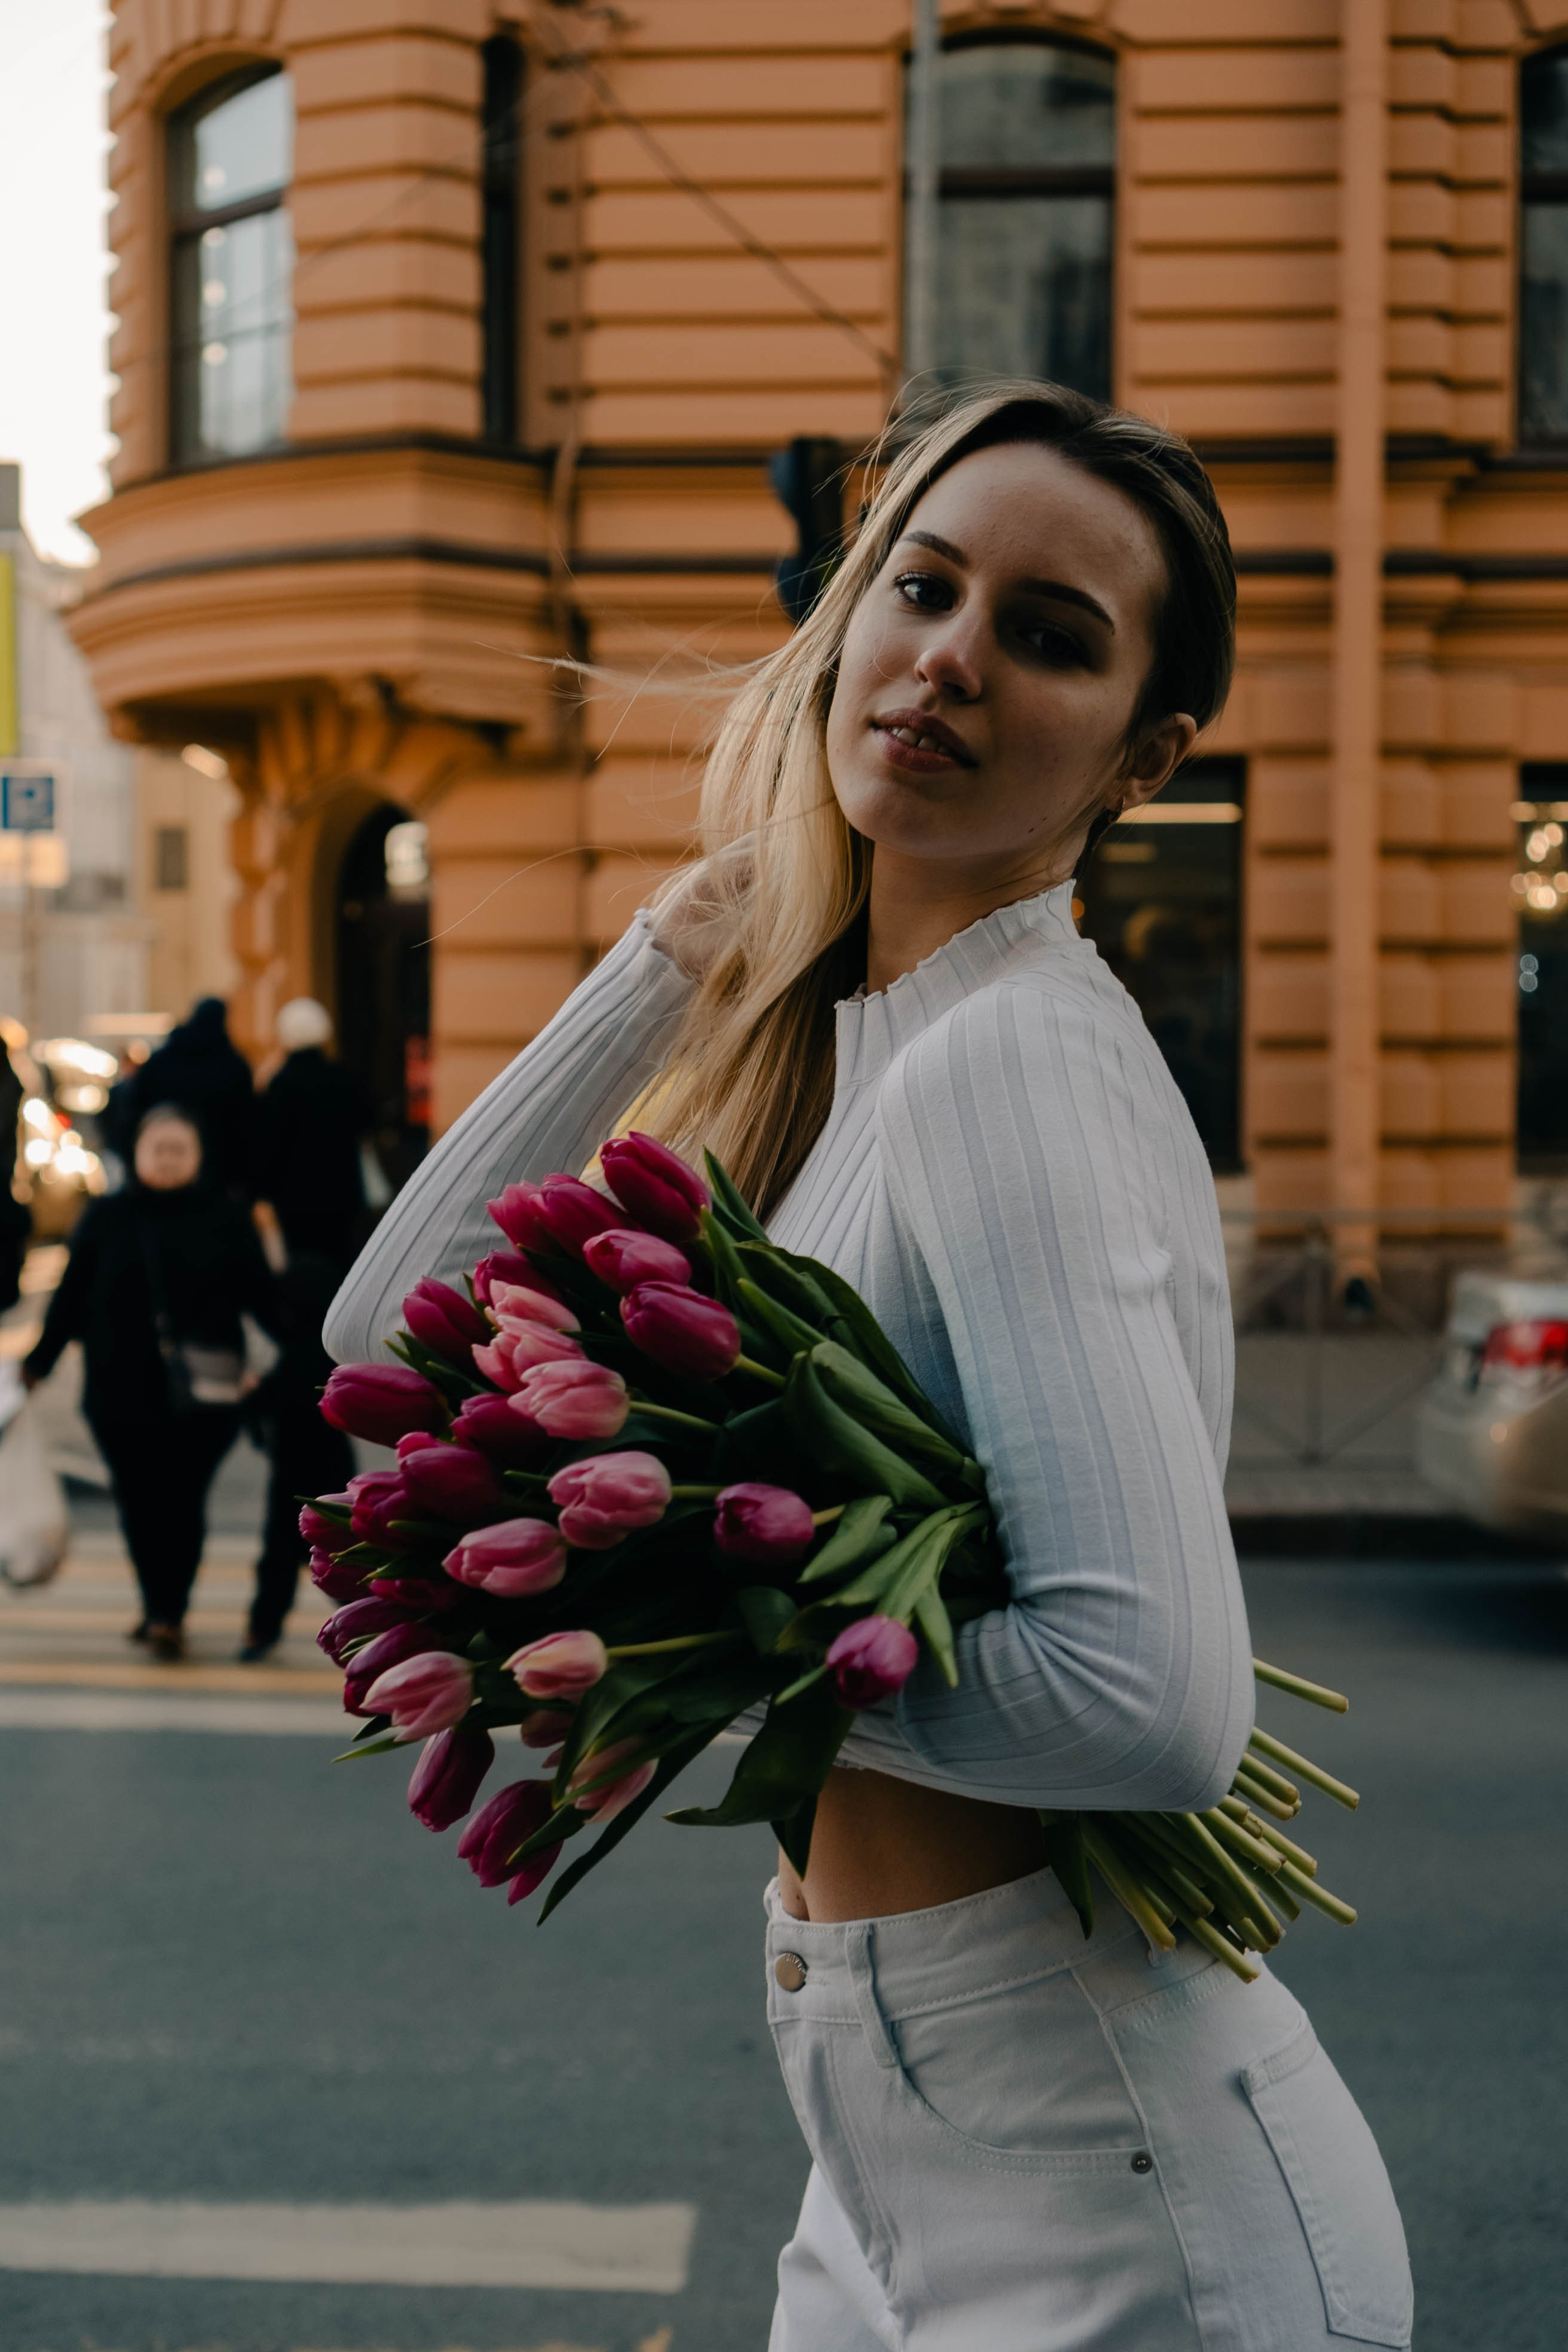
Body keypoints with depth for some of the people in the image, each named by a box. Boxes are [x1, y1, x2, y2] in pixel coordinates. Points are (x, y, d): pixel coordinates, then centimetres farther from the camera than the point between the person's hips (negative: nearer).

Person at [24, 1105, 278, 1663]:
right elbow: (71, 1296, 7)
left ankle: (168, 1616, 9)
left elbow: (260, 1294, 3)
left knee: (181, 1501, -2)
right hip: (121, 1392, 2)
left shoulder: (223, 1219, 1)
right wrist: (40, 1360, 9)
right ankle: (159, 1608, 24)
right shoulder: (106, 1218, 3)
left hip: (200, 1393, -2)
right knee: (138, 1500, 8)